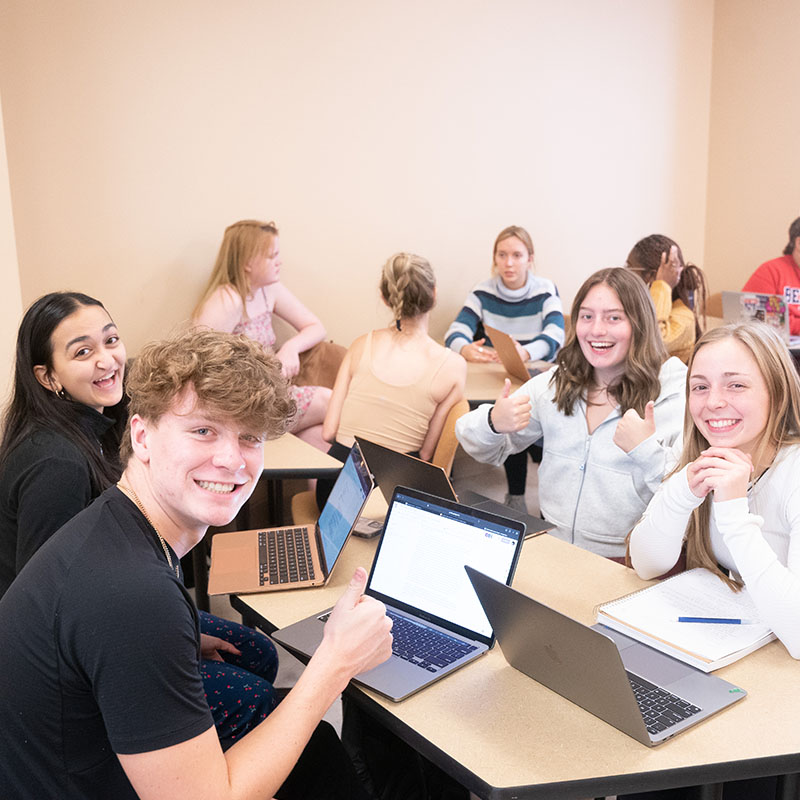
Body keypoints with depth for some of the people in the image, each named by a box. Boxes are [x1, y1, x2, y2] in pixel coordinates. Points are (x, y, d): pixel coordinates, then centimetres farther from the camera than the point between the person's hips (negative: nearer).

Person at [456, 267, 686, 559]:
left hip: (625, 566, -3)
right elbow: (485, 450, 14)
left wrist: (646, 450, -24)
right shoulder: (555, 385, 9)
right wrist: (493, 423, -8)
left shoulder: (675, 396, -7)